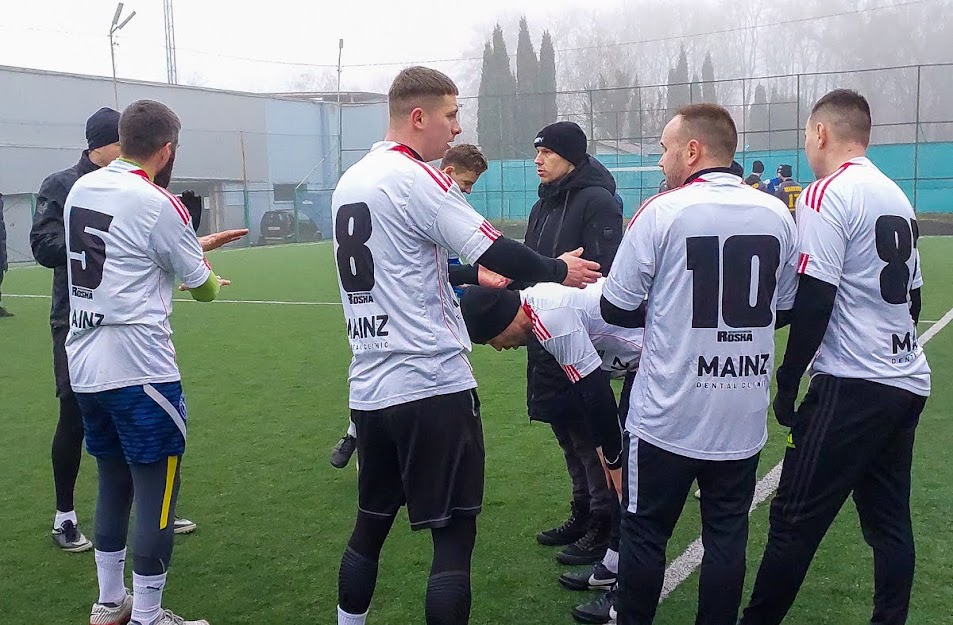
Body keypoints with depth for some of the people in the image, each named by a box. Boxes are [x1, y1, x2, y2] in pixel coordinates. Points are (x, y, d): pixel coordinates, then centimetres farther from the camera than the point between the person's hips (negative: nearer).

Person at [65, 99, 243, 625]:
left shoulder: (80, 189, 8)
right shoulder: (158, 204, -12)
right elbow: (201, 286, 2)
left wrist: (196, 246, 28)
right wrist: (214, 282, 24)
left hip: (83, 367, 8)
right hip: (138, 370, -8)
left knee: (113, 483, 19)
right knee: (156, 491, 3)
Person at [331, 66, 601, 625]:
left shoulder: (350, 182, 13)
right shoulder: (417, 180, -12)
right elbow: (495, 251, -11)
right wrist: (560, 270, 5)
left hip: (369, 387, 8)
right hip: (431, 386, -8)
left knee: (371, 523, 20)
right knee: (454, 536, 3)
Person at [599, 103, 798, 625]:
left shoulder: (662, 213, -11)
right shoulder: (777, 215, 1)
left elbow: (615, 310, -6)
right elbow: (783, 311, 12)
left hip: (667, 415, -4)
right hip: (744, 418, 4)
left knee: (644, 532, 11)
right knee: (727, 537, 14)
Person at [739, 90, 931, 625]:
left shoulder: (828, 194, -11)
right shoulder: (897, 196, 14)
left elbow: (813, 300, -16)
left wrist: (788, 381, -8)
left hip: (853, 386, -9)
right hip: (908, 382, 9)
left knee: (795, 521, -2)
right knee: (891, 524, 13)